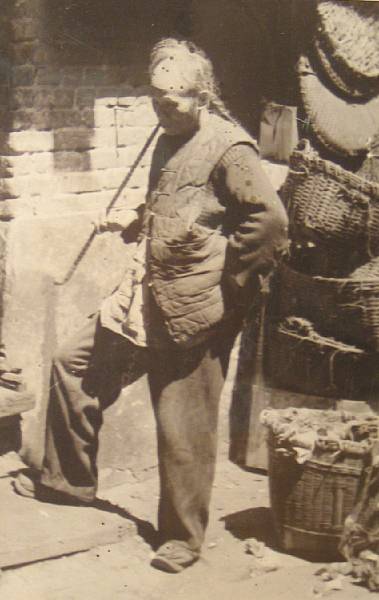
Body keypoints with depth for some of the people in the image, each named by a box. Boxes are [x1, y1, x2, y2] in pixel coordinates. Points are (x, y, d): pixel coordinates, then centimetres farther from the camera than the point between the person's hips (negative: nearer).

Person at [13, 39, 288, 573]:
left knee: (184, 427, 1)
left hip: (195, 312, -9)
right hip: (147, 298, 9)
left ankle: (183, 538, 19)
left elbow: (270, 218, -23)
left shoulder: (228, 147, -15)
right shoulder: (170, 142, 13)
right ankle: (68, 480, 30)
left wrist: (230, 283, -17)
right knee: (73, 364, 13)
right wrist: (134, 218, 8)